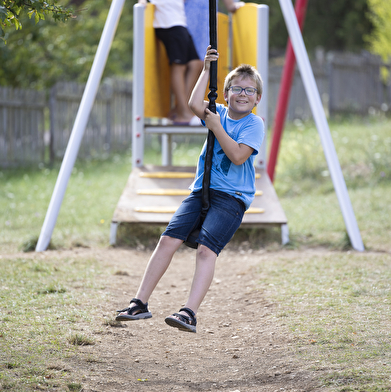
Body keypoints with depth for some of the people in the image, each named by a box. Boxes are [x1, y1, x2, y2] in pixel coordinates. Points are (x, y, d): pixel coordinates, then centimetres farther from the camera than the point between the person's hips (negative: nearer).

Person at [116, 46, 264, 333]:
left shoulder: (254, 124, -1)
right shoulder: (219, 114, 13)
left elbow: (238, 156, -16)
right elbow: (195, 105, -7)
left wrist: (216, 127, -11)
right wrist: (207, 71, -4)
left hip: (232, 197, -5)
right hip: (202, 190, 5)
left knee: (206, 249, -25)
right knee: (169, 240, -10)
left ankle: (189, 313, -35)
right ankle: (140, 303, -6)